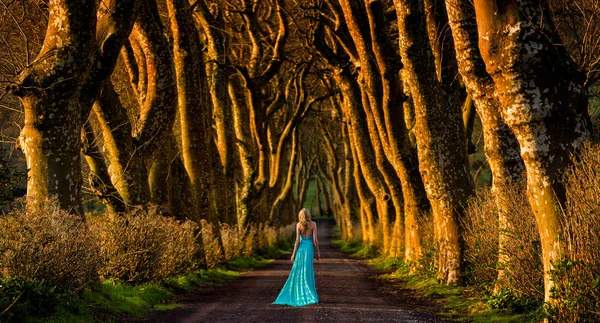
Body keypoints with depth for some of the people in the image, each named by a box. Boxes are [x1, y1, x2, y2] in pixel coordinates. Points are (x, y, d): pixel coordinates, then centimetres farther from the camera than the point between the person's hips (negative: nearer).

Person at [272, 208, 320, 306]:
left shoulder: (299, 224, -2)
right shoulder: (313, 224, -2)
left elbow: (297, 240, -6)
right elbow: (315, 239, -5)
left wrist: (293, 254, -1)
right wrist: (318, 252, 4)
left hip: (301, 248, 0)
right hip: (309, 248, 0)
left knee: (297, 272, 8)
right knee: (307, 273, 5)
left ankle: (294, 294, 7)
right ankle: (309, 295, 2)